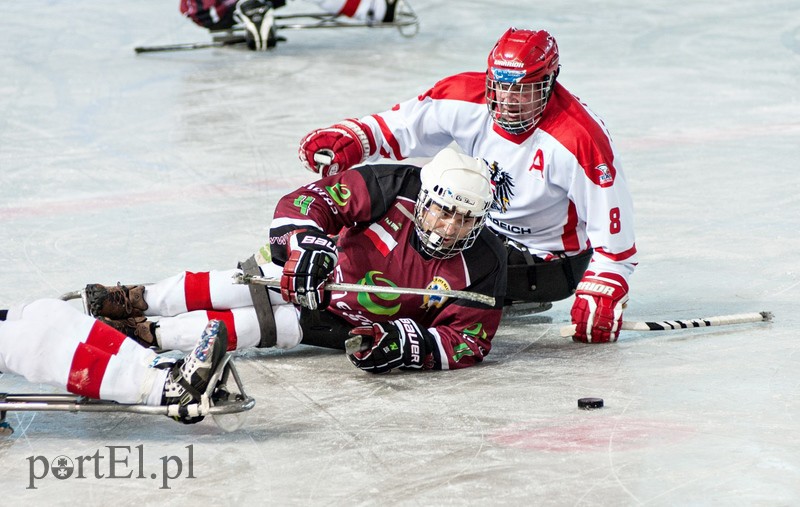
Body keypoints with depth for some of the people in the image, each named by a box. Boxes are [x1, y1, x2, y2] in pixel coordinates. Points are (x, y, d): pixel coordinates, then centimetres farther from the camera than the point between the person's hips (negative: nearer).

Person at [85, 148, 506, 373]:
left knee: (272, 327, -16)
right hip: (324, 264, 1)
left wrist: (412, 346, -40)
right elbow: (307, 199, -26)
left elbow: (469, 340, -23)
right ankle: (138, 301, -6)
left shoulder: (481, 270, -27)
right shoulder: (395, 189, -27)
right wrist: (304, 240, -45)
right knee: (248, 286, -20)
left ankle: (151, 333, -8)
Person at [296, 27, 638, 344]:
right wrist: (349, 140, -21)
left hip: (550, 261, -7)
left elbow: (613, 227, -26)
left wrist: (602, 295, -32)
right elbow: (399, 126, -3)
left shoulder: (580, 139, -29)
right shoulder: (466, 97, -15)